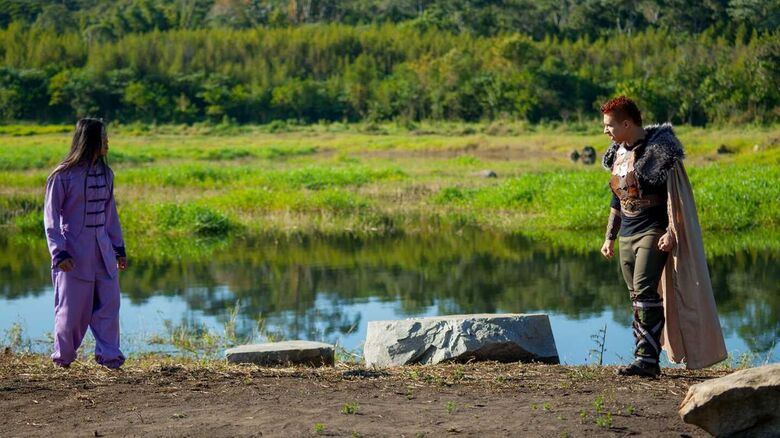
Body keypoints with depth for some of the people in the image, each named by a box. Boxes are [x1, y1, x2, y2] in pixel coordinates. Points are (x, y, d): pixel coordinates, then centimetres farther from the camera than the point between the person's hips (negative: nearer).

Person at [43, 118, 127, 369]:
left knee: (109, 301, -2)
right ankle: (63, 356, 19)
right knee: (72, 307, 1)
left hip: (103, 250, 5)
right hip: (74, 251, -5)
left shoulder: (105, 173, 10)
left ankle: (108, 354, 2)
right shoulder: (63, 175, -9)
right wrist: (59, 253, -15)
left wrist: (119, 248, 15)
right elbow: (51, 216, -7)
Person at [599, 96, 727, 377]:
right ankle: (646, 361, 11)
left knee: (645, 292, -18)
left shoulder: (657, 149, -10)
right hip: (627, 236, 8)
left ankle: (647, 359, -19)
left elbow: (675, 193, -13)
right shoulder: (618, 153, 14)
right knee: (638, 299, 7)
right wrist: (610, 237, 22)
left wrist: (671, 232, -20)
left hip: (653, 233, -8)